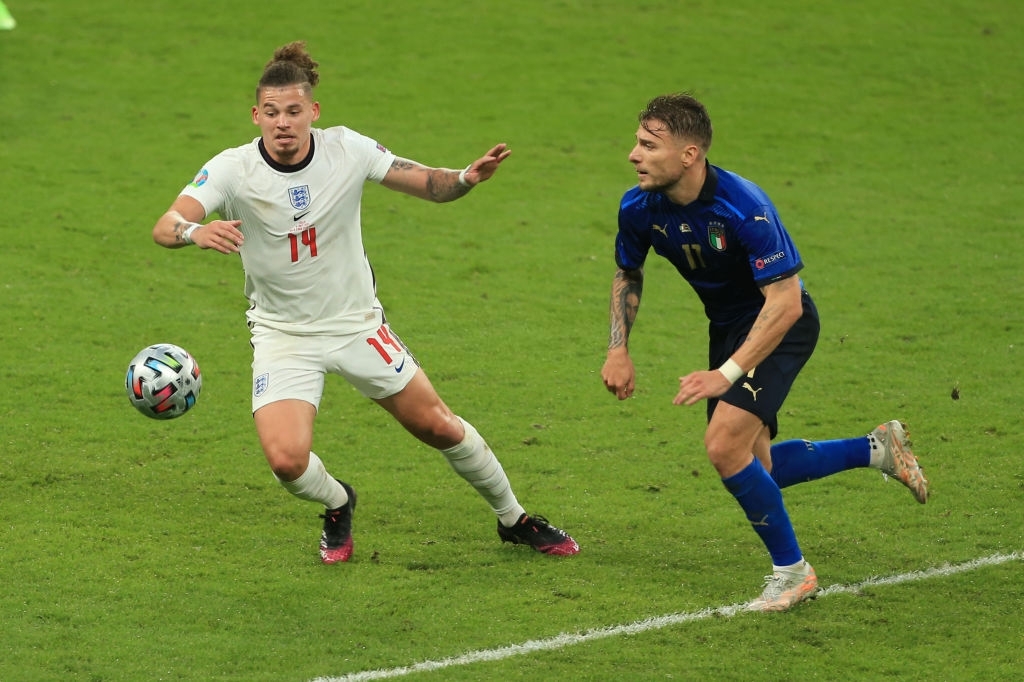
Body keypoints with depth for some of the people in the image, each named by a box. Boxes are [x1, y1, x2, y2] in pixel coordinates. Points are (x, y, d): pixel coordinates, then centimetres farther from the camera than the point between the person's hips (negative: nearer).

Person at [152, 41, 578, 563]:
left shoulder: (347, 149, -13)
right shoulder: (232, 169, -19)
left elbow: (429, 185, -4)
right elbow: (165, 227, -32)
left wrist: (467, 178, -28)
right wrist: (195, 231, -57)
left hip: (357, 322, 2)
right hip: (283, 334, -1)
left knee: (437, 426, 7)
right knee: (286, 459, -20)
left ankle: (514, 520, 32)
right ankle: (337, 507, 17)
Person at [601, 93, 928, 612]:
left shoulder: (743, 207, -33)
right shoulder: (638, 207, -13)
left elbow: (785, 303, -32)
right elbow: (627, 275, 8)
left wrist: (728, 373, -37)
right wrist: (618, 349, -4)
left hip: (781, 324, -8)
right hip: (726, 325, 8)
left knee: (725, 444, -23)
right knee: (752, 467, 10)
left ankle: (791, 571, -4)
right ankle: (878, 449, 29)